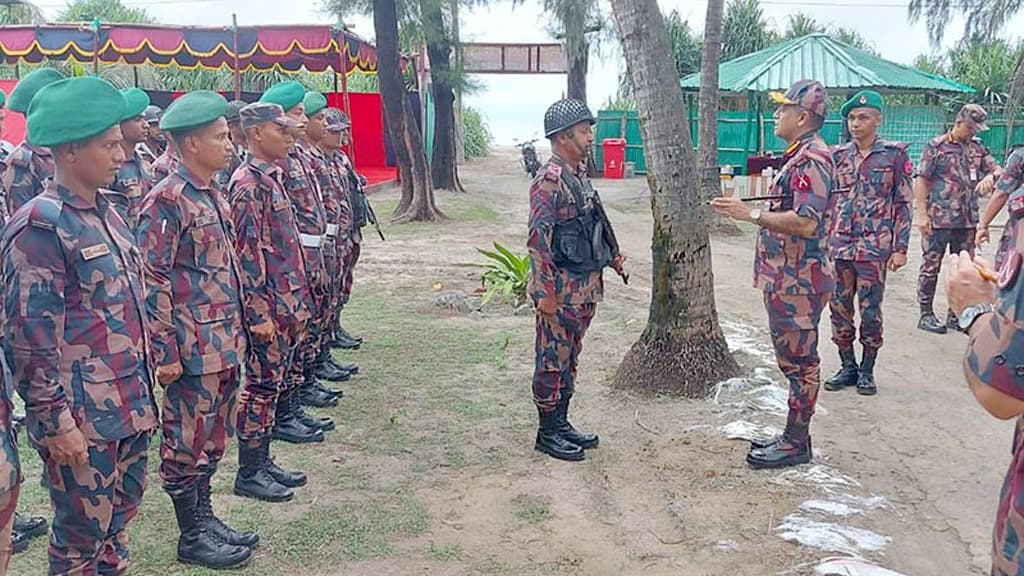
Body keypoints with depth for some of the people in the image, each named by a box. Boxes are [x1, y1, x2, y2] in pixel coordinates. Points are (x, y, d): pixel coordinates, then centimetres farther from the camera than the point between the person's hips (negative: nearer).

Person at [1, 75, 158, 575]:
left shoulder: (104, 212, 9)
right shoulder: (41, 225, -16)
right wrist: (56, 421, -17)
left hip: (129, 408, 8)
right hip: (81, 420, -8)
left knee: (119, 520, 20)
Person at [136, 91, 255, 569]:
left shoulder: (212, 195, 12)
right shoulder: (167, 200, -15)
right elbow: (152, 280, -17)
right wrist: (165, 351, -17)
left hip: (224, 343, 8)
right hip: (192, 348, -8)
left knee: (214, 437, 18)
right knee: (187, 442, 5)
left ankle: (204, 515, 32)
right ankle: (191, 536, 18)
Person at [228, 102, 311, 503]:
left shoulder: (272, 176, 14)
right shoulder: (248, 183, -15)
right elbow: (247, 252, -19)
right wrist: (260, 313, -21)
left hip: (286, 300, 9)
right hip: (267, 304, -9)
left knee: (272, 382, 15)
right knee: (261, 384, 0)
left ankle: (263, 461, 26)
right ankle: (248, 473, 11)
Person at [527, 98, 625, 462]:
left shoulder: (579, 174, 12)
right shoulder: (549, 181, -17)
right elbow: (538, 240, -21)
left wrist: (609, 256, 13)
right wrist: (545, 292, -22)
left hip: (585, 287, 9)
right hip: (561, 291, -9)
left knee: (569, 358, 16)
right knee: (553, 360, 2)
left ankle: (561, 423, 28)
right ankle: (547, 432, 13)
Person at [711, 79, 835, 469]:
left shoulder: (812, 159, -17)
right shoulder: (799, 155, 16)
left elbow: (806, 222, -27)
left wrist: (751, 214, -26)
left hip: (798, 281, -11)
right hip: (786, 278, 11)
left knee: (799, 360, -1)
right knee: (794, 359, 16)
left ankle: (796, 444, 9)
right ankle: (794, 435, 26)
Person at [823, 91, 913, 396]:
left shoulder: (894, 154, -1)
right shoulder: (838, 155, 8)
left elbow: (903, 204, -1)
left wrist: (900, 248, -6)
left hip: (874, 246, -4)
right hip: (838, 245, 4)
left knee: (870, 311, 2)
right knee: (839, 308, 7)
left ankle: (867, 370, 17)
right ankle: (848, 367, 21)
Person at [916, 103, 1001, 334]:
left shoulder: (977, 148, 11)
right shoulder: (936, 146, -4)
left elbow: (998, 169, 13)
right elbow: (921, 180, -7)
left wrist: (990, 177, -13)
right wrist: (921, 213, -14)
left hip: (967, 220, 6)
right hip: (938, 219, -6)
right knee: (931, 266, 1)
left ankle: (956, 315, 21)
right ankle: (926, 315, 10)